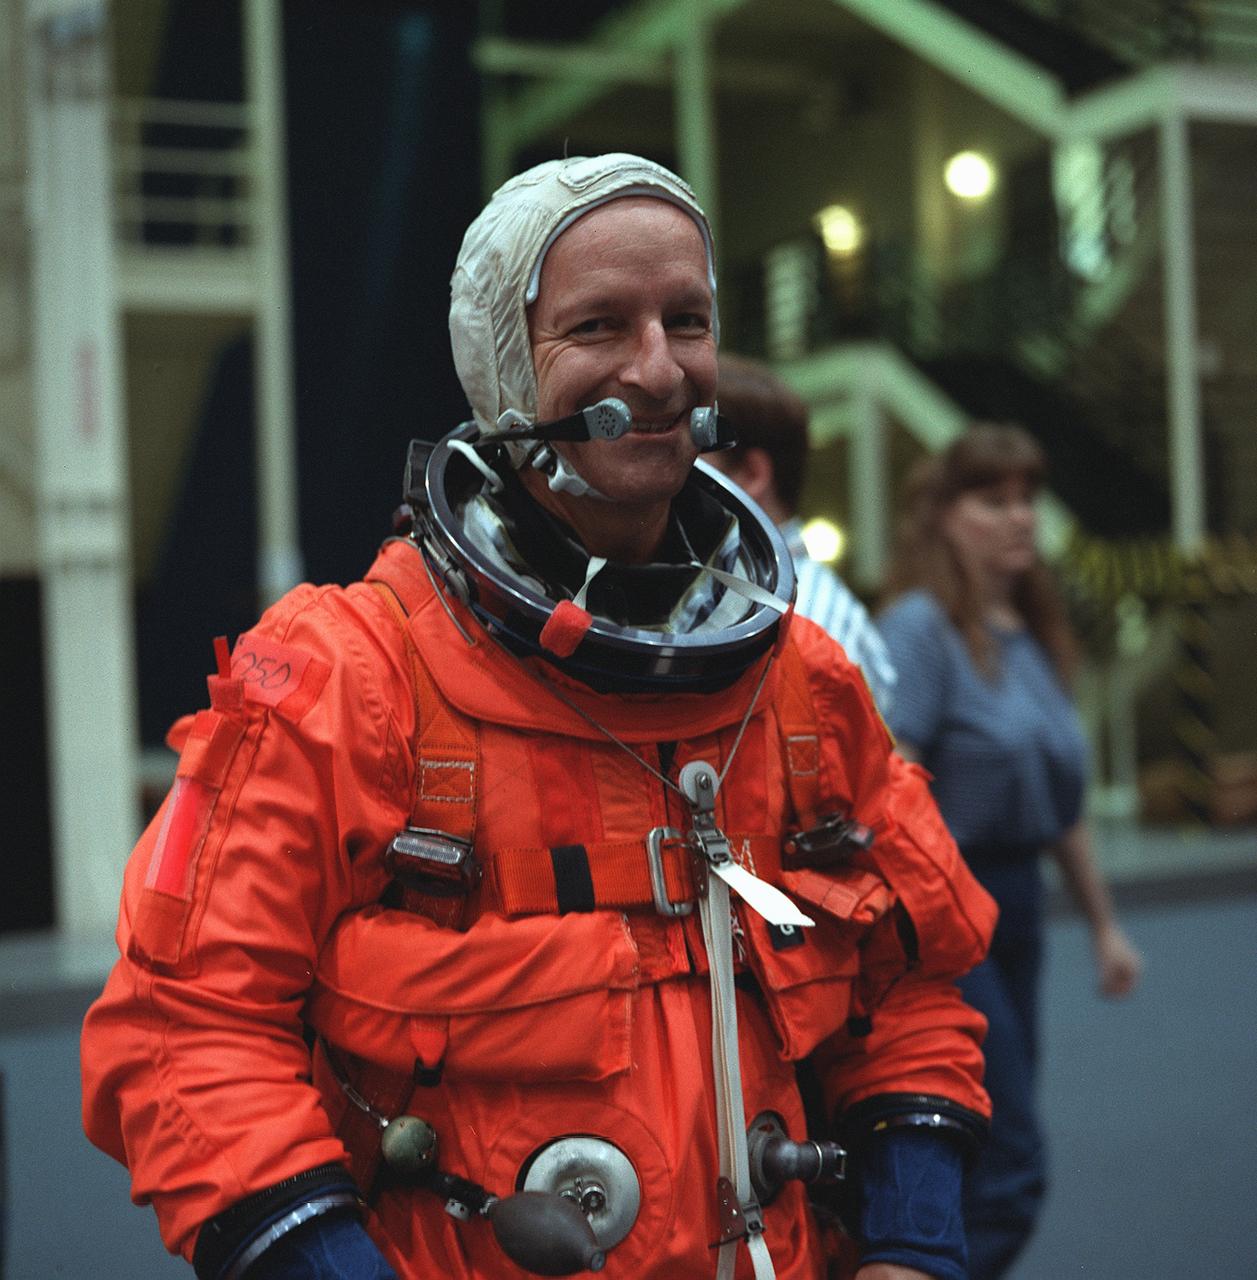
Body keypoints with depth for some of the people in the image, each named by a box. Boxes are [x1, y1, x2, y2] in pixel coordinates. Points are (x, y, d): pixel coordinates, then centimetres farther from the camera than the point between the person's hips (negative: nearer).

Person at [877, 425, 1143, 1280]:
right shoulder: (919, 625, -12)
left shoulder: (1034, 635, 13)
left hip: (1015, 900, 8)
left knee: (973, 1168, 14)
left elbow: (1063, 798, 20)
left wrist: (1103, 921, 22)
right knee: (1009, 1171, -10)